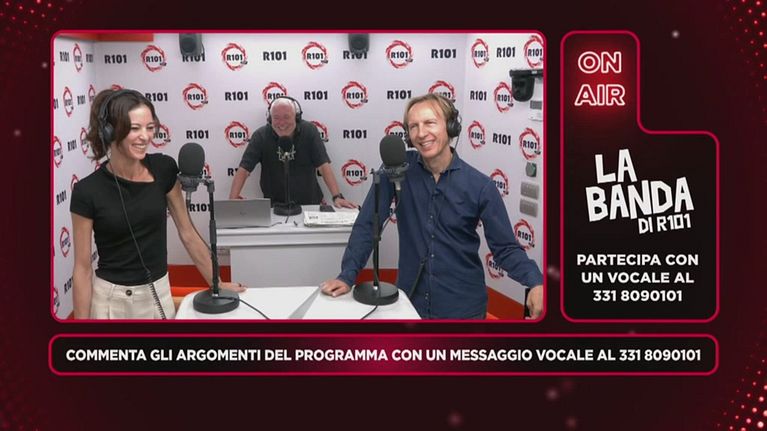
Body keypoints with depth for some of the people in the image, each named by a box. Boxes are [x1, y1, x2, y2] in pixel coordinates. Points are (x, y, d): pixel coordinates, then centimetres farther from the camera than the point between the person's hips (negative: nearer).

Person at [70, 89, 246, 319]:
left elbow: (188, 233, 2)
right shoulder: (88, 191, -14)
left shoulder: (164, 169, -7)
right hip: (110, 299, -2)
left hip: (159, 295, 3)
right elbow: (82, 268, -9)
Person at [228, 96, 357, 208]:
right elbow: (244, 170, -9)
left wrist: (337, 197, -18)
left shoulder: (309, 131, -4)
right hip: (274, 207, 0)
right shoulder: (261, 136, -6)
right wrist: (232, 201, -22)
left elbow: (323, 166, -8)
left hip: (310, 204, 1)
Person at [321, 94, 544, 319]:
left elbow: (505, 248, -7)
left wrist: (535, 282, -25)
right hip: (410, 299, 1)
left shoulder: (480, 186, -9)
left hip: (463, 306, 0)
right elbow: (367, 224, -6)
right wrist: (347, 276, -16)